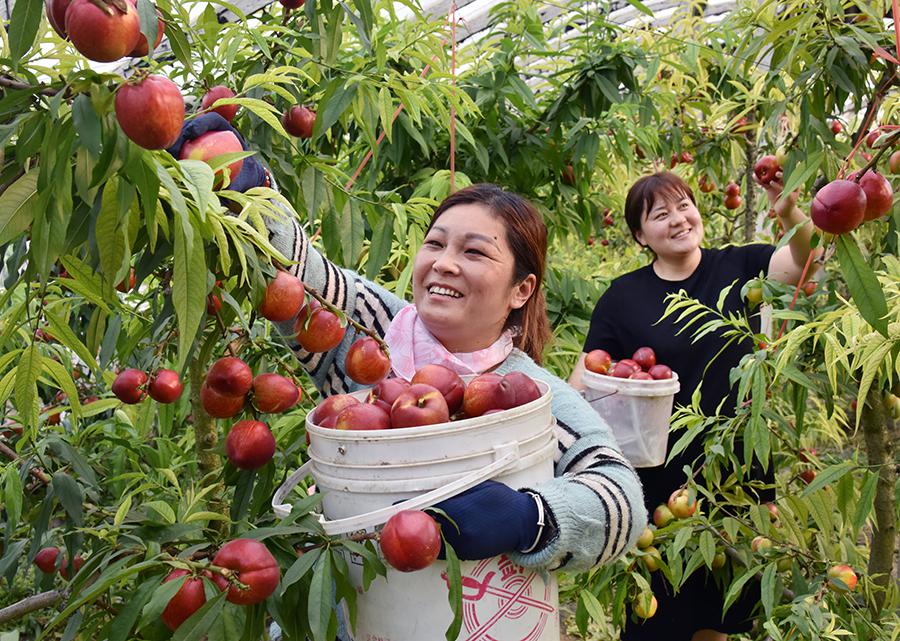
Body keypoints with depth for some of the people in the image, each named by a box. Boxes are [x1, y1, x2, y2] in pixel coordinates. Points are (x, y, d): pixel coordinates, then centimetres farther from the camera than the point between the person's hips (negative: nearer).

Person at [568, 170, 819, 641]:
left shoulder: (737, 268, 0)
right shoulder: (623, 297, -2)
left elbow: (805, 258, -16)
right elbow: (587, 372, -1)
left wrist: (790, 212, -35)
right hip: (658, 476, -1)